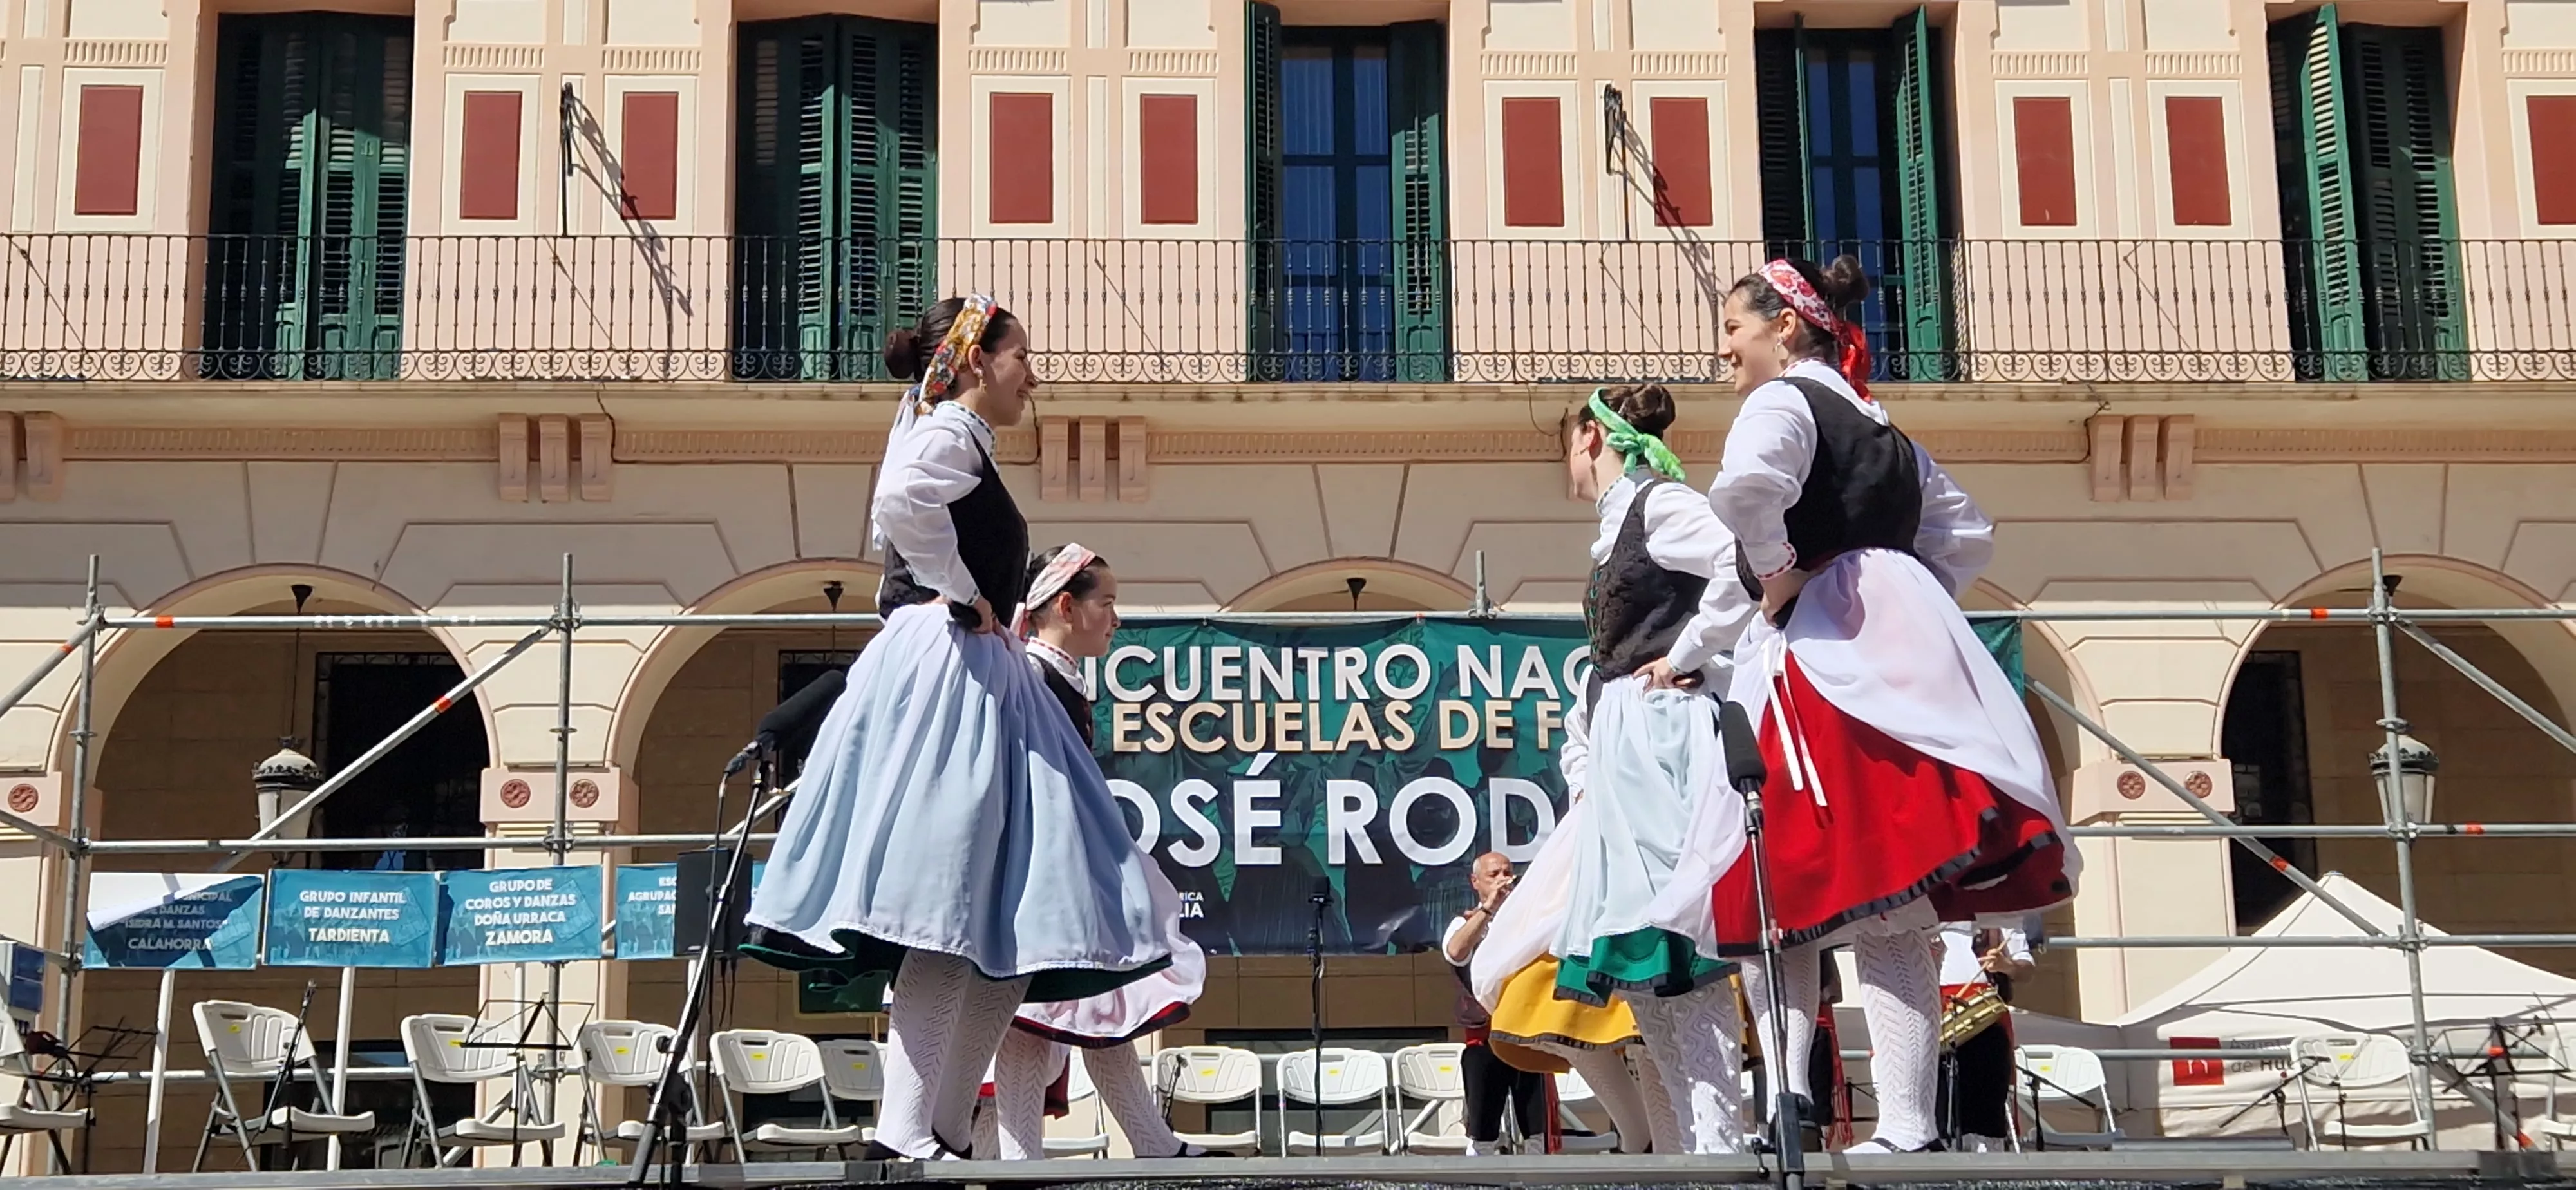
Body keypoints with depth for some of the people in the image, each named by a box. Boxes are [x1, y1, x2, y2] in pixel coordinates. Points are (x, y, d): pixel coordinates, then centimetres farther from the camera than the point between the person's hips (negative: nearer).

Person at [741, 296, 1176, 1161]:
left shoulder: (956, 440, 25)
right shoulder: (948, 435, -5)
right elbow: (903, 500, -28)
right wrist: (965, 599, -17)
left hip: (977, 686, 10)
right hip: (946, 675, -10)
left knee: (1004, 929, 5)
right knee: (946, 919, -15)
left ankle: (941, 1133, 4)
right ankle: (905, 1138, -16)